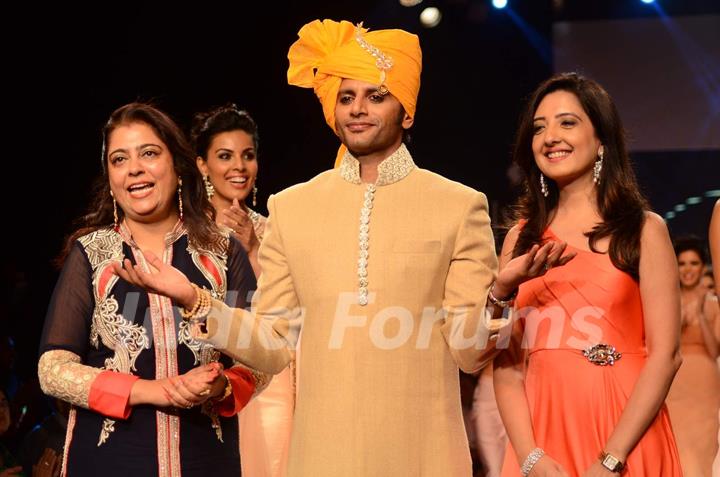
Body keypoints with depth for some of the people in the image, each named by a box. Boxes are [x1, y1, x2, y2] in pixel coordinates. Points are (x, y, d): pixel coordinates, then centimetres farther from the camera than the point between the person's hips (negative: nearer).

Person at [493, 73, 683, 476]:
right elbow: (507, 359, 3)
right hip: (541, 438, 3)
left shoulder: (644, 230, 1)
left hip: (625, 439, -2)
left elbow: (665, 354, -7)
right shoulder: (521, 238, 8)